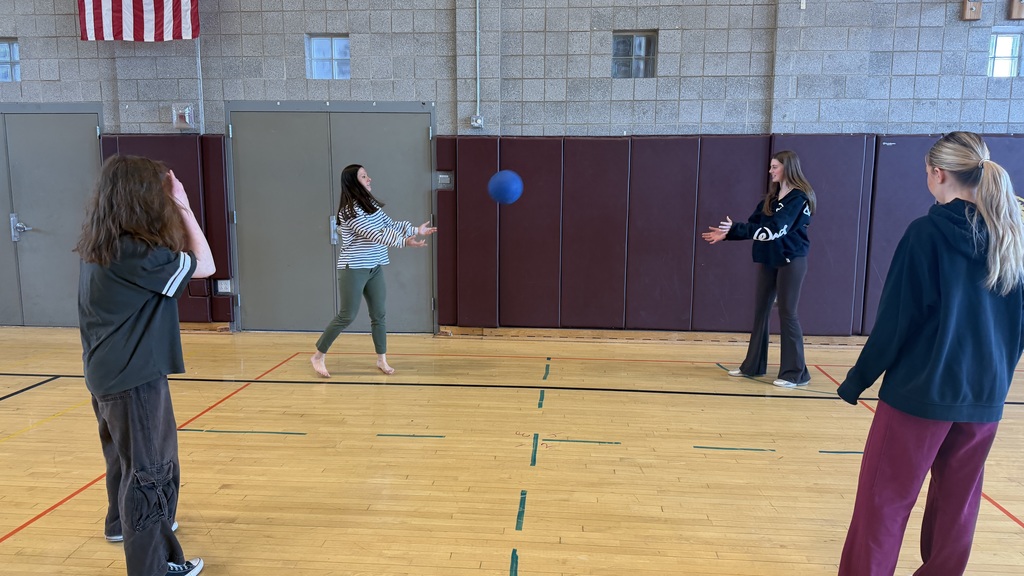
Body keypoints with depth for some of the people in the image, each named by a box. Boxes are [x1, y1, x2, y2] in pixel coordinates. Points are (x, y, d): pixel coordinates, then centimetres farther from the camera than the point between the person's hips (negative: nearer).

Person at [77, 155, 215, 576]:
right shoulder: (135, 253, -24)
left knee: (128, 459, 27)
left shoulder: (100, 247, 4)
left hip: (110, 375, 9)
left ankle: (123, 523, 48)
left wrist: (175, 208, 5)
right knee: (148, 470, 0)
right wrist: (183, 207, -12)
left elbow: (168, 256, 11)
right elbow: (204, 265, -16)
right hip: (134, 379, -9)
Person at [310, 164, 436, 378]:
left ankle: (381, 359, 19)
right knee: (347, 316, -3)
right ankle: (318, 355, 12)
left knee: (378, 314, 9)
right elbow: (374, 235, -24)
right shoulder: (349, 210, -18)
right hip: (354, 269, -8)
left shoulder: (370, 203, 9)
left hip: (374, 267, 8)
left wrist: (416, 229, 7)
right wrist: (404, 241, -27)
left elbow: (390, 225, 13)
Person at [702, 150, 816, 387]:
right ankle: (754, 365, 18)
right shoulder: (771, 197, 11)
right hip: (768, 260, 8)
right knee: (761, 311, 9)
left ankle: (796, 372, 4)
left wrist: (734, 229, -27)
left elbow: (774, 229, -23)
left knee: (787, 313, -5)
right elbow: (753, 225, 12)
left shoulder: (798, 198, -13)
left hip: (791, 261, -7)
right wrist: (726, 234, 0)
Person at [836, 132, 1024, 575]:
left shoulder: (927, 232, -13)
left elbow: (896, 319, -14)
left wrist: (858, 380, -4)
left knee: (883, 501, 3)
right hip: (984, 396, 6)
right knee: (958, 504, 18)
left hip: (921, 391, -6)